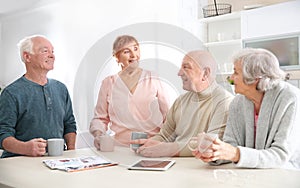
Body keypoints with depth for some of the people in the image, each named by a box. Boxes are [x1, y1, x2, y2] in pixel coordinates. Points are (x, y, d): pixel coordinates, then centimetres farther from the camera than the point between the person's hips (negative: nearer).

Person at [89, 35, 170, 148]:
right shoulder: (108, 83, 11)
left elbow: (167, 116, 12)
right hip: (121, 147, 1)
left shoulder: (152, 79, 10)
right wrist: (98, 134, -3)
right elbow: (99, 118, 16)